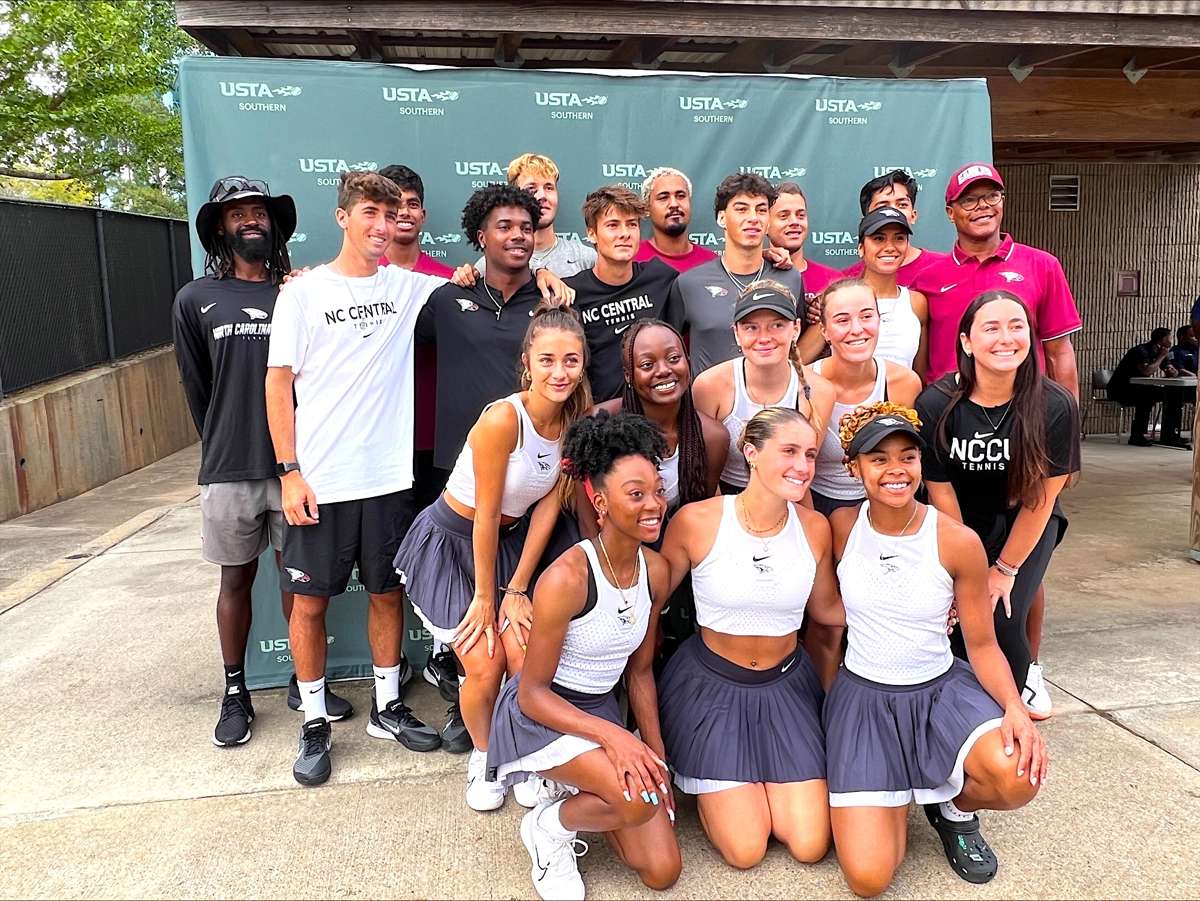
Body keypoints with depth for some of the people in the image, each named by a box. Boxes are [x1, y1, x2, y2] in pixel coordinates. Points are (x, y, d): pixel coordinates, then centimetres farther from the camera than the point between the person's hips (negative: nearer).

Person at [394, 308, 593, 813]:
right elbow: (486, 516, -21)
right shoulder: (503, 419, -29)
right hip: (449, 542, -4)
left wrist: (516, 590, -8)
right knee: (485, 666, -7)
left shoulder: (576, 422, -10)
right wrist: (484, 596, -12)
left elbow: (547, 509, -7)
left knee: (526, 661, -7)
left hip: (510, 543, 5)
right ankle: (483, 756, 23)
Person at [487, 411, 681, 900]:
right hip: (541, 714, -6)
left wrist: (656, 753, 2)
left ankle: (578, 788, 24)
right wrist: (612, 735, -29)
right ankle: (549, 827, 0)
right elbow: (533, 693, -19)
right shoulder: (567, 577, -28)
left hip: (602, 709, 6)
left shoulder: (656, 571, -7)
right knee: (638, 799, -31)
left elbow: (640, 671, 6)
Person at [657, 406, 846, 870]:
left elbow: (826, 612, 8)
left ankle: (753, 786, 27)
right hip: (711, 684, -3)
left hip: (787, 684, 3)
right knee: (745, 850, -5)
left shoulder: (815, 528, -8)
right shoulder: (696, 521, -18)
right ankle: (710, 783, 25)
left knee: (810, 846, -1)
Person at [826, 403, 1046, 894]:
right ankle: (895, 798, 22)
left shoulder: (957, 541, -12)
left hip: (942, 688, 1)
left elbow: (983, 645, -5)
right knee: (868, 878, -15)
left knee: (1020, 776, -32)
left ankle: (954, 807, 7)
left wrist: (1014, 708, -20)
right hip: (863, 696, 0)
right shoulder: (841, 527, -9)